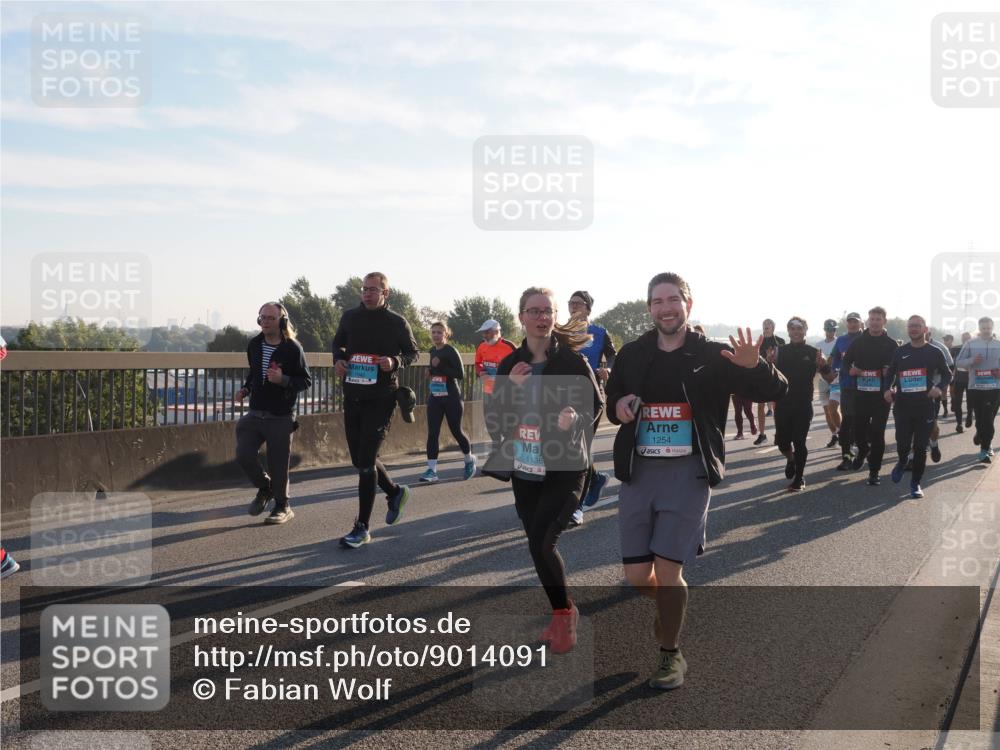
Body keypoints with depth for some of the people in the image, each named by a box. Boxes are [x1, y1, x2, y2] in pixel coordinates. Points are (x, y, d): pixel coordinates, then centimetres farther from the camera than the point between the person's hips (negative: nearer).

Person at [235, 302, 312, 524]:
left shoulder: (293, 348, -10)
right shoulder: (254, 345, 8)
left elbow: (306, 380, -7)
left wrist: (283, 380, -22)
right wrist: (245, 389, 7)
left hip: (280, 417, -5)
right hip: (255, 413, 5)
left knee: (278, 463, 0)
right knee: (243, 454, -5)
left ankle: (282, 506, 19)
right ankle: (264, 488, 23)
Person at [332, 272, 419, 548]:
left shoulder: (396, 322, -5)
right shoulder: (350, 316, 5)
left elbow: (412, 352, 4)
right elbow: (338, 343, 20)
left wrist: (395, 361, -16)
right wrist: (338, 359, -2)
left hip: (381, 399, -5)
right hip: (353, 397, 5)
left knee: (366, 460, -9)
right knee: (360, 459, 14)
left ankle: (362, 528, 1)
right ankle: (395, 492, 41)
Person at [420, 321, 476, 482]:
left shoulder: (450, 351, -11)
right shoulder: (432, 351, 9)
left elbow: (460, 374, -18)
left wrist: (440, 367, -21)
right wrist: (432, 371, 4)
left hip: (452, 398, -6)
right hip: (434, 398, 6)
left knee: (456, 431, 6)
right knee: (432, 433, -4)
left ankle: (469, 460, 32)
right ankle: (432, 470, -5)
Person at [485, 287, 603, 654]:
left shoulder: (572, 361, -9)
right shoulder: (510, 364, 3)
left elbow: (597, 405, -1)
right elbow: (496, 419, 2)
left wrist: (575, 418, -22)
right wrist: (510, 388, -15)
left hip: (564, 469, -5)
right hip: (524, 470, 5)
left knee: (541, 543, -12)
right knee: (538, 545, 11)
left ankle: (564, 612, 12)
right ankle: (562, 613, 31)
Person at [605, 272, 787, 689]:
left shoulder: (712, 355, -2)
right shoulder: (632, 354, 6)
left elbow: (776, 391, -6)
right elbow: (612, 400, 20)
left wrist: (753, 366, -29)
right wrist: (618, 406, -5)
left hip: (688, 473, -3)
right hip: (637, 472, 3)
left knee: (667, 570, -7)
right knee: (637, 575, 5)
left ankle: (671, 655, 15)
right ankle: (669, 609, 40)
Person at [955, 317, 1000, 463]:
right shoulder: (971, 344, 1)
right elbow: (958, 362, 1)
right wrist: (972, 360, -17)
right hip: (976, 387, -1)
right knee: (980, 418, 3)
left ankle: (985, 449, 14)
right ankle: (985, 442, 23)